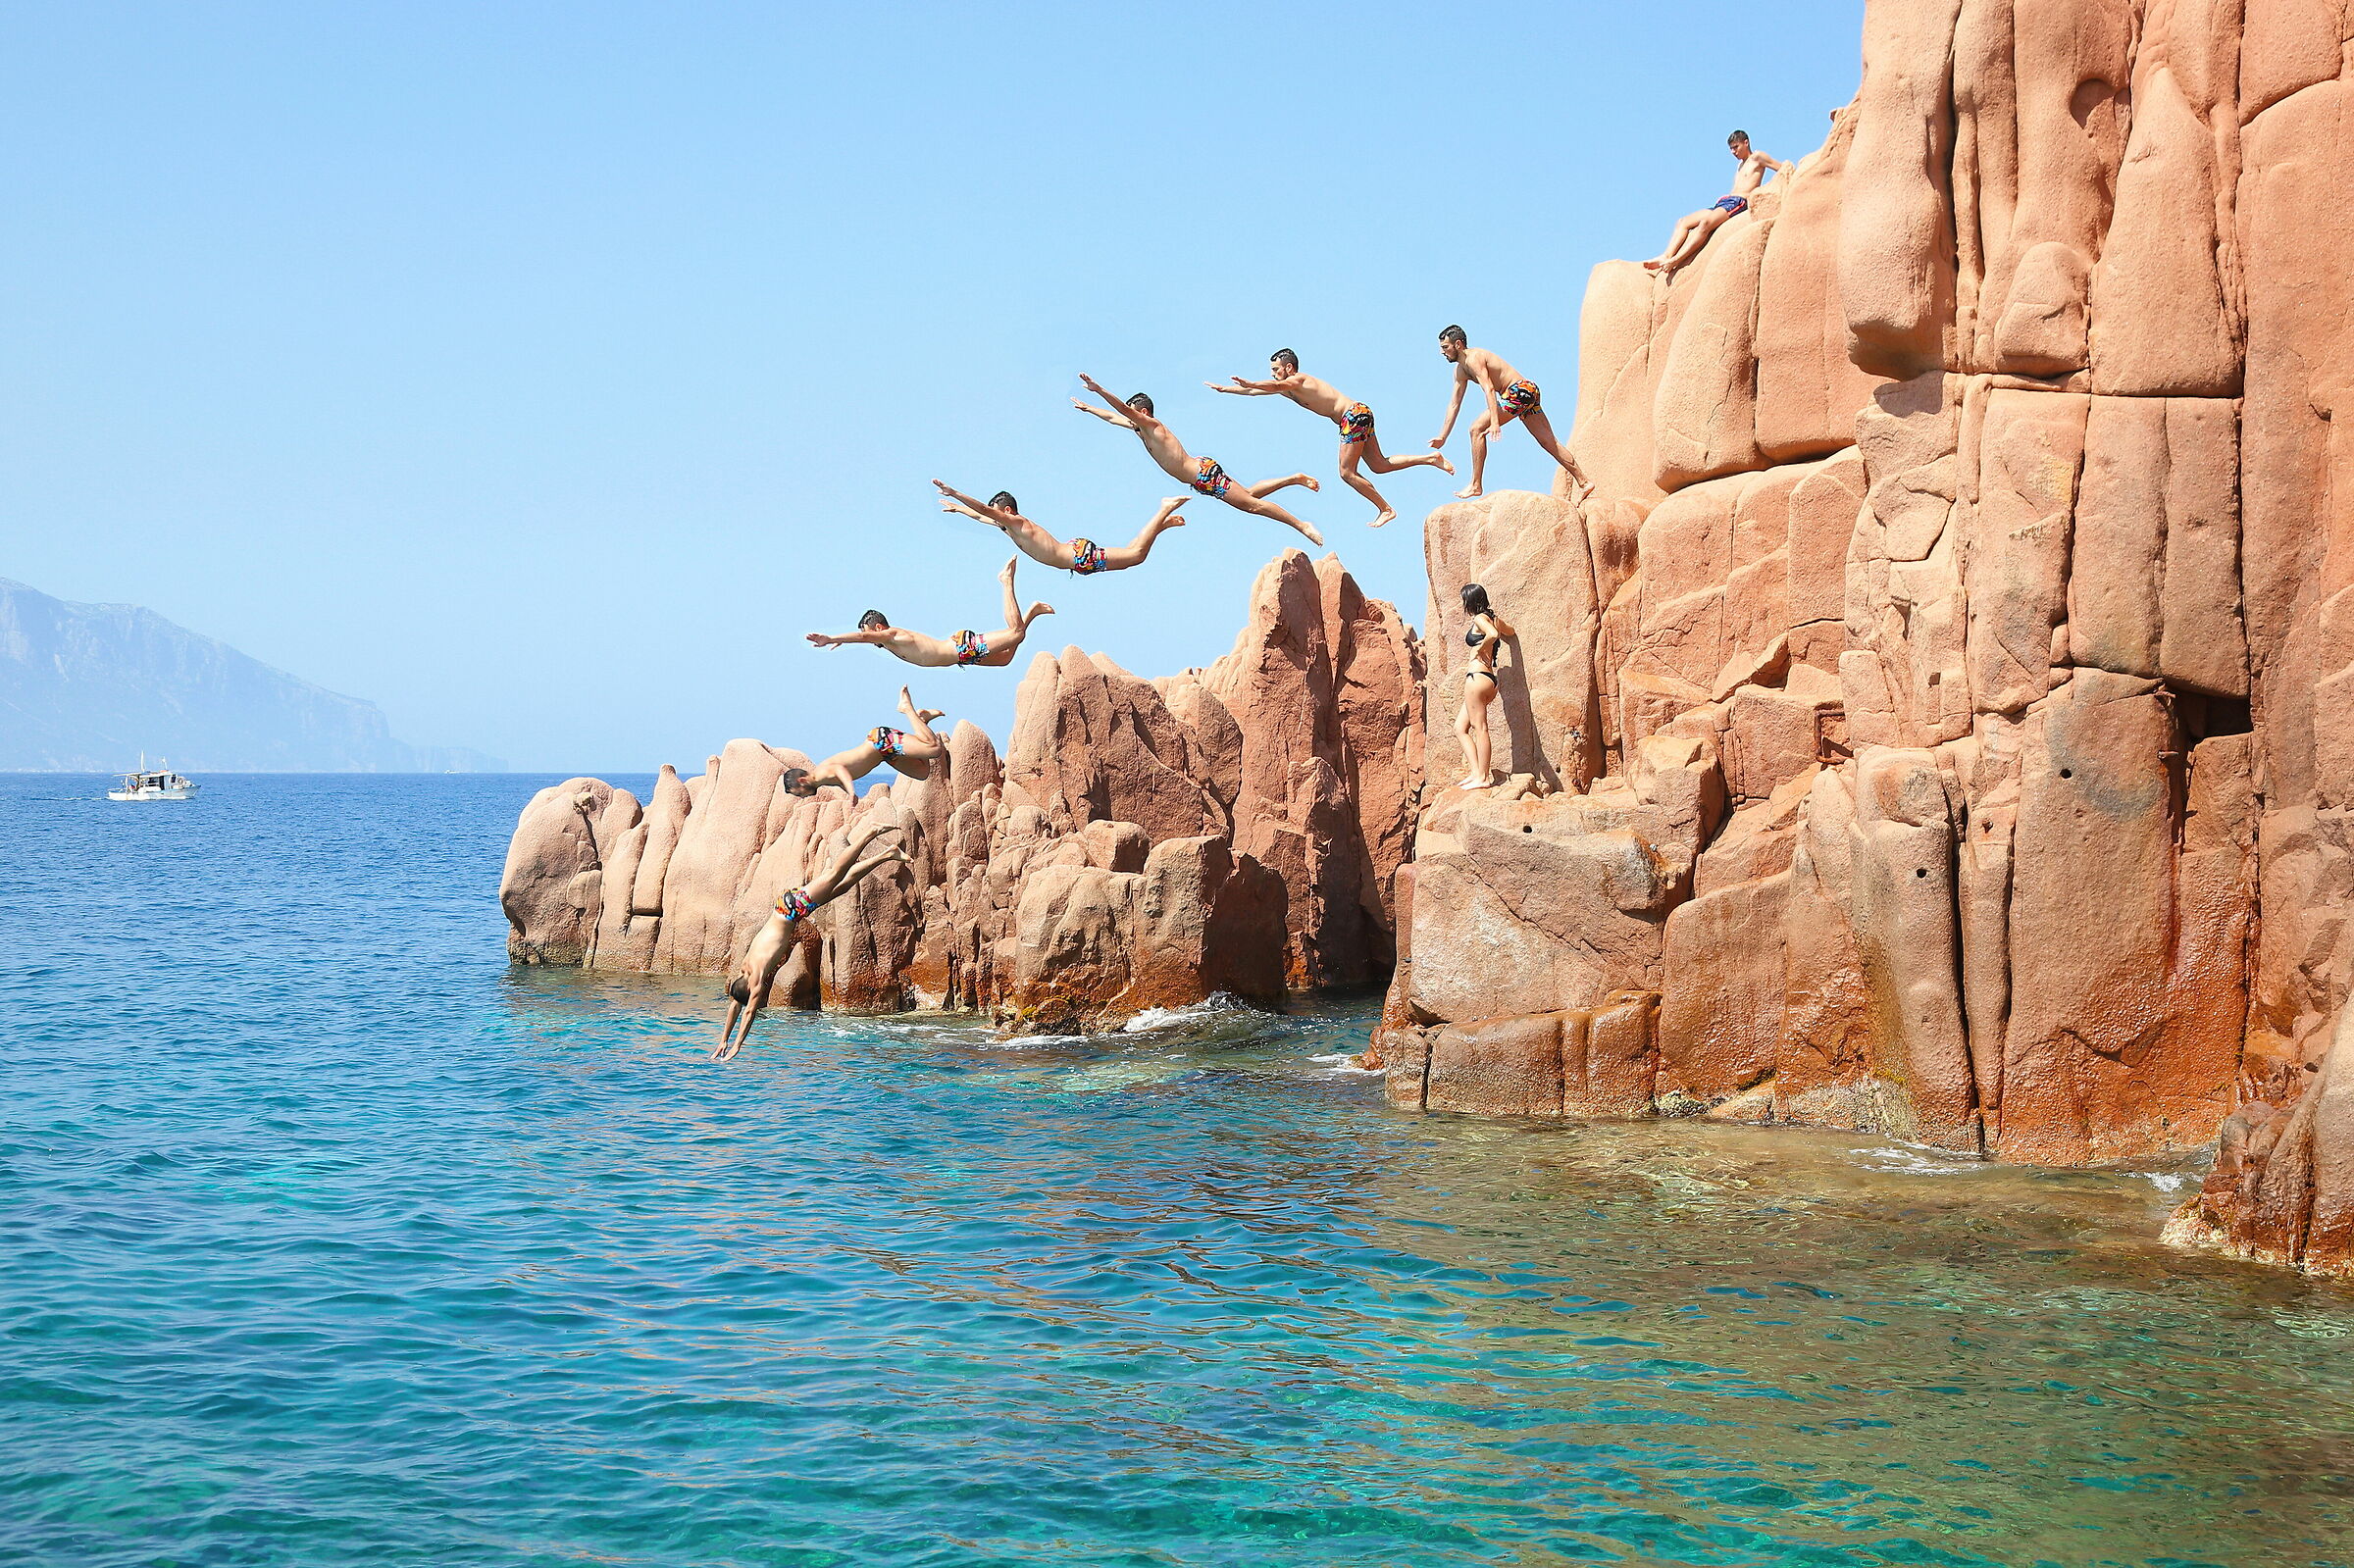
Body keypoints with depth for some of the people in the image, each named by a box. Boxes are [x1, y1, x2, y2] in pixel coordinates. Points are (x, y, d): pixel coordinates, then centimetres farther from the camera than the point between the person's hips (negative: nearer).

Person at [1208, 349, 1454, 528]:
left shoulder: (1297, 380, -9)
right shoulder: (1287, 387, 18)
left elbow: (1276, 386, -33)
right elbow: (1254, 391, 24)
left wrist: (1249, 384, -43)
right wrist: (1222, 389, 22)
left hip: (1354, 414, -10)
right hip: (1358, 414, 10)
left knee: (1347, 473, -7)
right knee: (1379, 465, 11)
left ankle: (1385, 509, -4)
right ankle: (1431, 458, 8)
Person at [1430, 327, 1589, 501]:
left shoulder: (1474, 358, -11)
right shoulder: (1460, 370, 18)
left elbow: (1489, 389, -24)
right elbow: (1454, 404, 20)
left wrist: (1494, 422, -33)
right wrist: (1442, 437, 18)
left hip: (1520, 390, -10)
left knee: (1477, 429, -13)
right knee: (1549, 443, 10)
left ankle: (1475, 486, -13)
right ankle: (1583, 481, 12)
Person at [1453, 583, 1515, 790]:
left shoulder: (1480, 619, -8)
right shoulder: (1492, 618, 17)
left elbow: (1493, 634, -29)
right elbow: (1509, 631, 37)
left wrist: (1481, 648, -14)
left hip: (1477, 676, -10)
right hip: (1488, 678, 10)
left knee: (1479, 728, -9)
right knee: (1460, 728, 11)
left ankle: (1483, 777, -9)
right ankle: (1476, 772, 3)